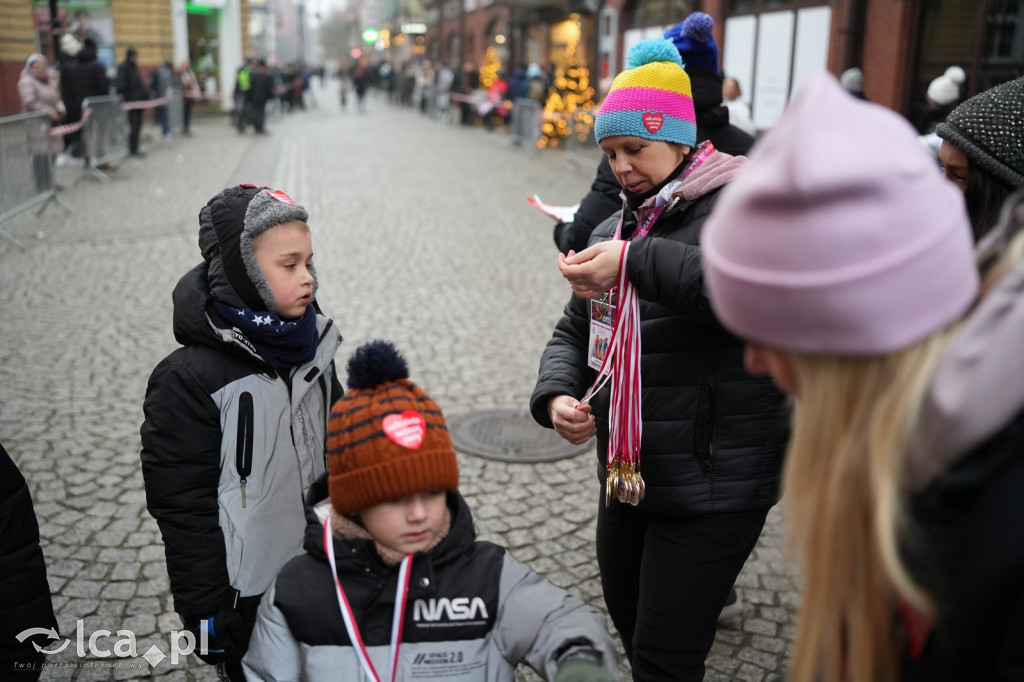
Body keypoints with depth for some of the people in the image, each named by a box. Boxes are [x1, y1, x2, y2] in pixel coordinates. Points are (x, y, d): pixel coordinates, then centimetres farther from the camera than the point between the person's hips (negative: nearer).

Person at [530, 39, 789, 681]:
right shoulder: (615, 227, 12)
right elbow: (575, 332, 16)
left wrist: (638, 263, -36)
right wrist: (556, 395, -5)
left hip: (714, 487, -8)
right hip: (626, 477, 8)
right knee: (631, 628, 22)